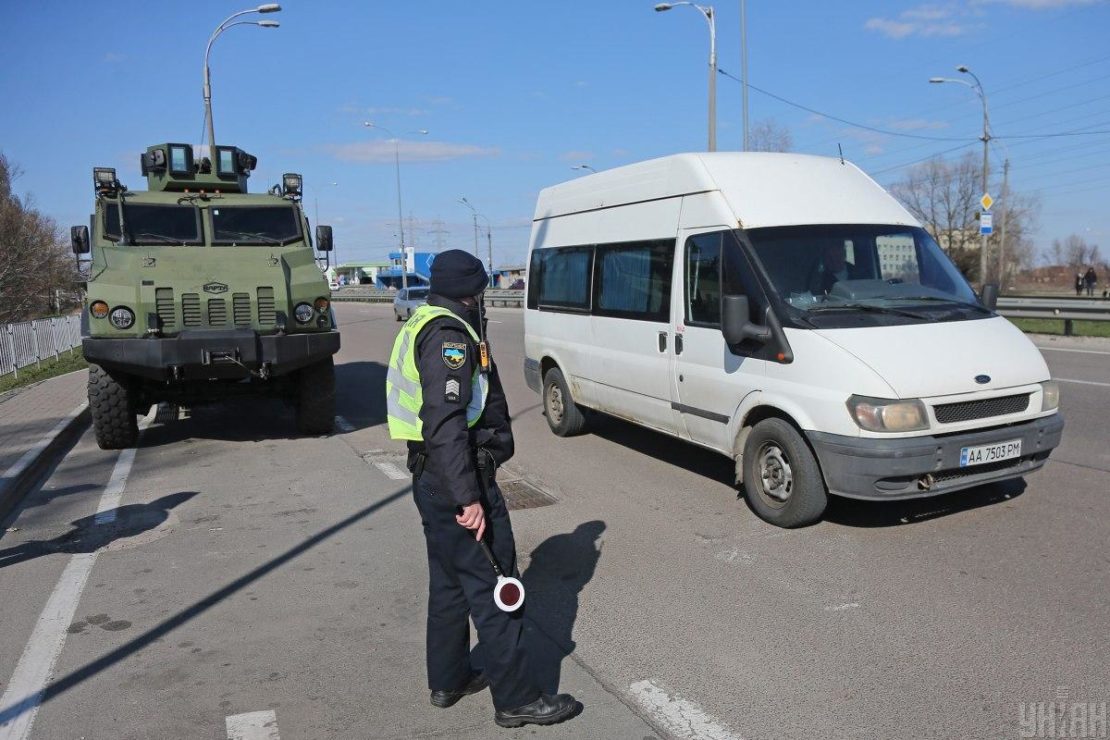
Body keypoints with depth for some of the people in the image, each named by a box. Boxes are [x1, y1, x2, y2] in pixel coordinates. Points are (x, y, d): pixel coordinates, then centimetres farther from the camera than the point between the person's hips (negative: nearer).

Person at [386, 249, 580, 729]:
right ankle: (517, 699, 10)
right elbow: (446, 423, -26)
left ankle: (448, 679, 33)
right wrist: (468, 498, -26)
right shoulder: (450, 335, -17)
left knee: (449, 581, 20)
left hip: (431, 479, 11)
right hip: (455, 480, -11)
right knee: (494, 587, -1)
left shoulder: (423, 326, 15)